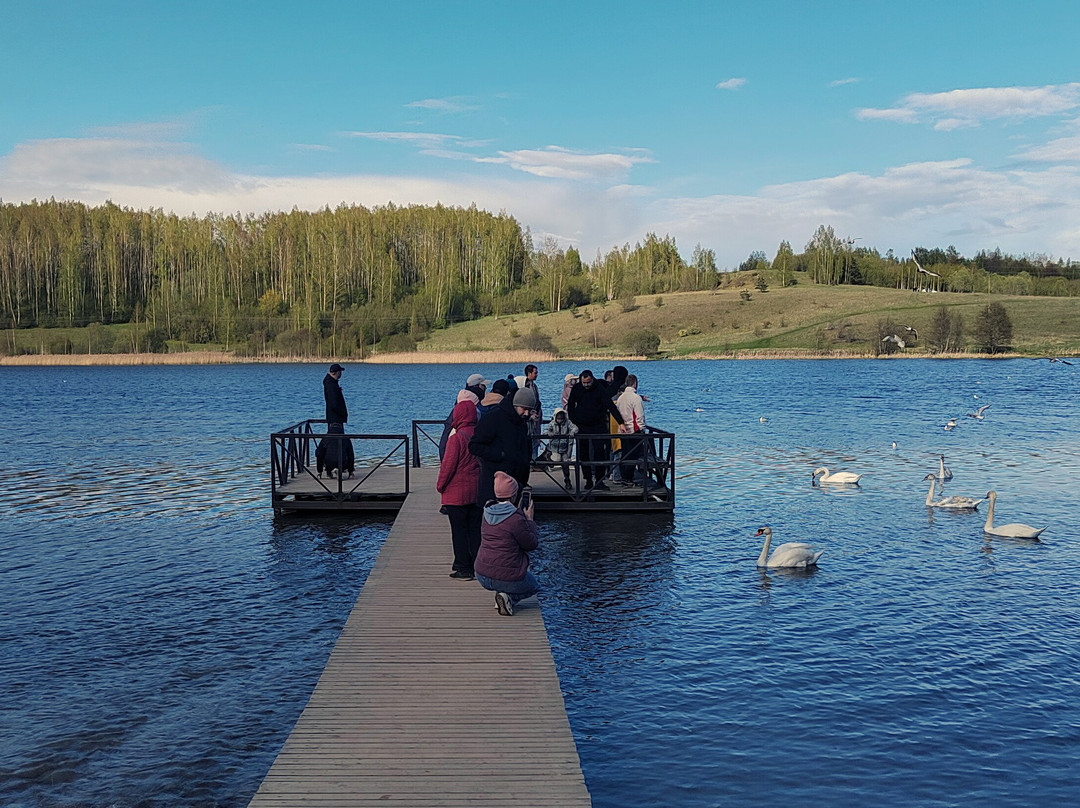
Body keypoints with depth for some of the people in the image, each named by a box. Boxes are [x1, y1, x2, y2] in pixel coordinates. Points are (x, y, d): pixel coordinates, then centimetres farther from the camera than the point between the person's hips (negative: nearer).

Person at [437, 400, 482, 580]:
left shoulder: (456, 438, -18)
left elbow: (448, 465, -15)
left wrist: (440, 485, -1)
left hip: (457, 493, -6)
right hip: (477, 492, 6)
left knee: (459, 531, 3)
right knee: (475, 529, 13)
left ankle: (463, 568, 6)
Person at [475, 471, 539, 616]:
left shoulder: (488, 513, 4)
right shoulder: (516, 519, -18)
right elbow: (532, 544, -7)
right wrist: (530, 520, 4)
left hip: (481, 575, 6)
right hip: (507, 578, -6)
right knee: (534, 586, 26)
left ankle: (502, 594, 14)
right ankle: (509, 598, -4)